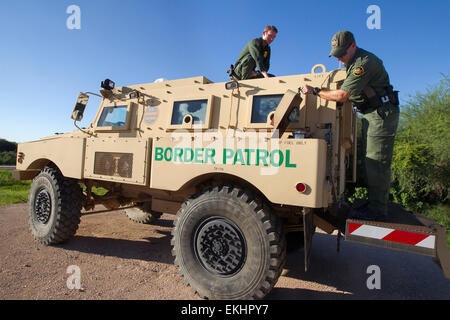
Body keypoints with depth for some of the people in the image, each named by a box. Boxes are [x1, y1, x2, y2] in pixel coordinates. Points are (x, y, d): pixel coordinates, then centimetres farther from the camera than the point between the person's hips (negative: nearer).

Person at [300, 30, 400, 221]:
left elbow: (342, 95, -23)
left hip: (382, 112, -10)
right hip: (371, 114, 10)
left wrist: (315, 91, -14)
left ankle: (378, 210, -6)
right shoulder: (353, 62, 15)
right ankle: (374, 203, 18)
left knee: (376, 162, -11)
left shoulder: (363, 63, -18)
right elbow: (347, 93, 23)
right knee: (370, 160, 10)